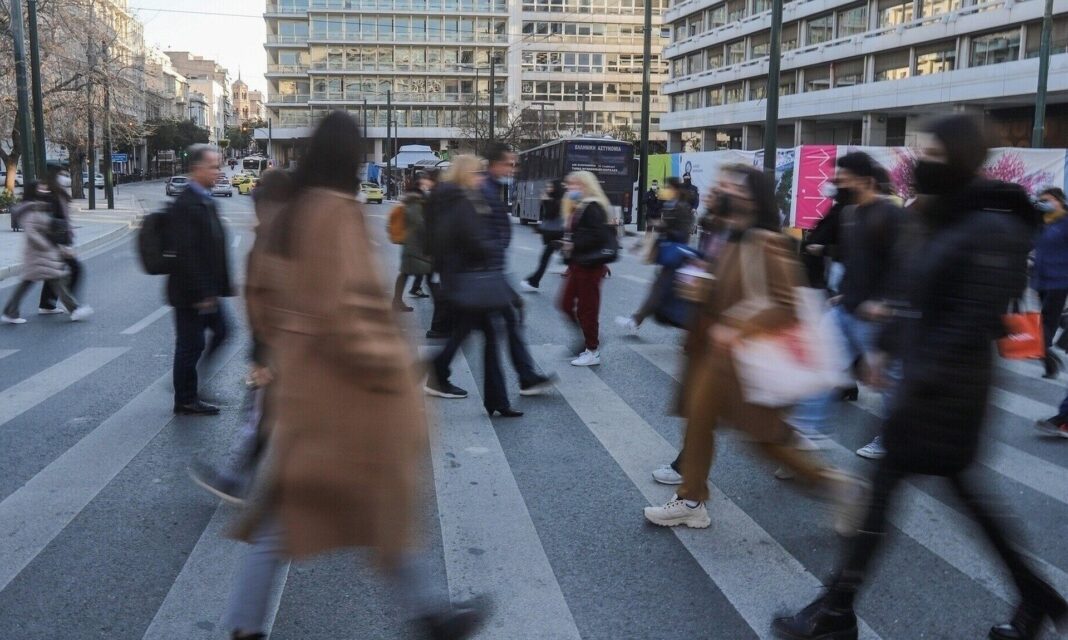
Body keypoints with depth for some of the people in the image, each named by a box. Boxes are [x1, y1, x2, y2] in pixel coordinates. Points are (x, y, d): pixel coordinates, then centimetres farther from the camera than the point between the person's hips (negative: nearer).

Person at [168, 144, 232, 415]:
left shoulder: (206, 200, 11)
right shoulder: (186, 205, -19)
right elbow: (186, 254, -23)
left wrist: (218, 287, 14)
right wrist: (201, 294, -23)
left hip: (208, 289, 9)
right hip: (192, 292, -9)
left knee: (221, 332, 15)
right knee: (191, 345, 2)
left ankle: (189, 389, 27)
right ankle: (186, 400, 17)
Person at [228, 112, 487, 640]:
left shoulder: (291, 214, 10)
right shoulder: (337, 210, -18)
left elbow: (272, 296, 16)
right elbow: (341, 308, -24)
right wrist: (388, 363, -16)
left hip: (301, 373, 9)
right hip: (347, 381, -9)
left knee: (287, 506, 14)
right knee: (389, 500, 7)